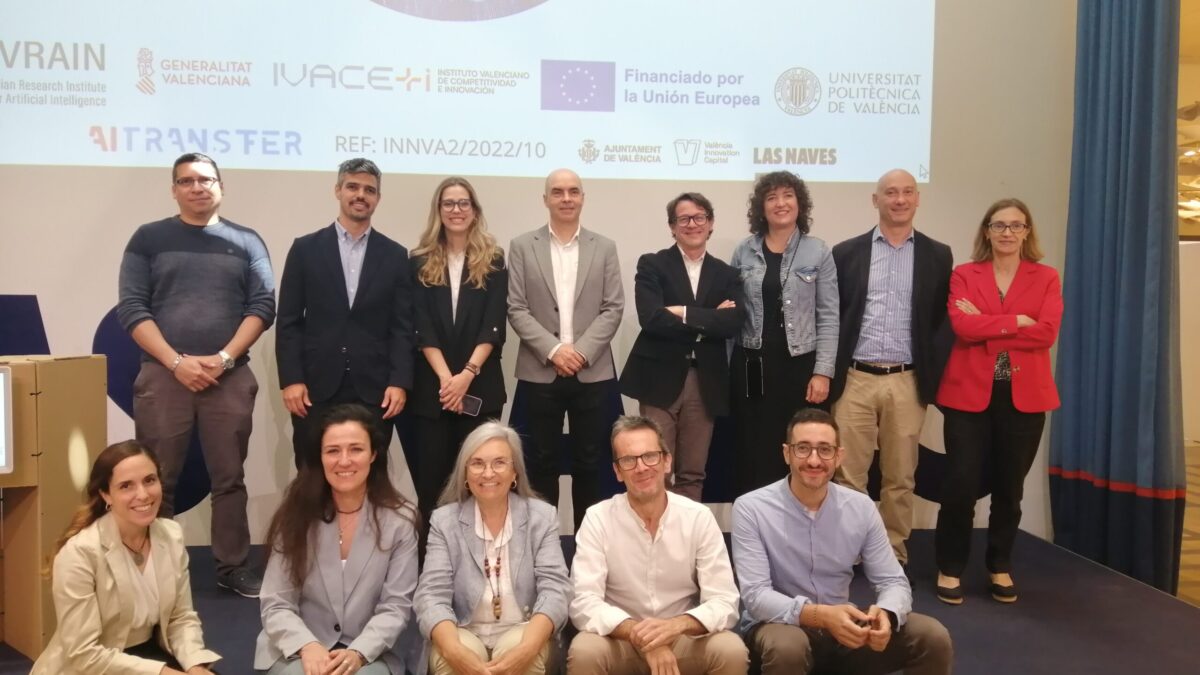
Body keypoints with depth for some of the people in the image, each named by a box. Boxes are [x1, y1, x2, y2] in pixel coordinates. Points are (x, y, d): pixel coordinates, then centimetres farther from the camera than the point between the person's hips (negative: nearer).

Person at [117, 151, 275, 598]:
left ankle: (233, 567, 15)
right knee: (157, 481, 3)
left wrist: (223, 359, -11)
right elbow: (131, 308, 0)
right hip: (163, 375, 0)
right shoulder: (149, 239, 8)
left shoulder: (246, 242, 9)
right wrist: (177, 362, -11)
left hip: (230, 377, 1)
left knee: (229, 477, 5)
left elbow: (262, 306, 2)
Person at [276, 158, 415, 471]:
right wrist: (291, 379, -5)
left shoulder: (395, 255, 8)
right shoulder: (305, 248, 6)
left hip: (374, 389, 0)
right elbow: (288, 321, 3)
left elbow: (402, 326, 4)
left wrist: (399, 382, -6)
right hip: (316, 387, 0)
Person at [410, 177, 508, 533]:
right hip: (432, 385, 1)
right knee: (431, 474, 2)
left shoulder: (493, 261, 6)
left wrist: (467, 374, -14)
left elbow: (494, 326, -3)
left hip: (480, 384, 0)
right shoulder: (421, 263, 7)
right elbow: (422, 328, -1)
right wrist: (445, 377, -13)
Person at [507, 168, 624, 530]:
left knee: (588, 462, 7)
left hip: (592, 373, 1)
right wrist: (553, 350, -13)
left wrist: (581, 351, -11)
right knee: (542, 461, 6)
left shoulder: (604, 248, 7)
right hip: (540, 372, -1)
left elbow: (613, 308, 1)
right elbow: (516, 310, -1)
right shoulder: (522, 246, 4)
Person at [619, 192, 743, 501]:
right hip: (660, 380, -3)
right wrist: (708, 319, -10)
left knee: (692, 475, 9)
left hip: (705, 384, 3)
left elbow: (732, 324, -5)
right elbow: (651, 318, -14)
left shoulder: (726, 274, 12)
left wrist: (684, 313, -13)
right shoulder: (652, 264, 2)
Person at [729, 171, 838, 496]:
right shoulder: (744, 251, 6)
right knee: (752, 454, 5)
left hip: (799, 365, -1)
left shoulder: (818, 252, 1)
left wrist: (823, 372, -7)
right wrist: (727, 366, 3)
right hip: (751, 366, 1)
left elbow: (828, 317, 0)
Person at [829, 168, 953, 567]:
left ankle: (893, 556, 21)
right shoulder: (847, 252, 5)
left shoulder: (937, 256, 7)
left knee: (900, 478, 9)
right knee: (848, 476, 3)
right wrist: (828, 374, -1)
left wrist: (933, 377, -1)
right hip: (855, 380, -1)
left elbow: (945, 320, 6)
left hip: (907, 383, 1)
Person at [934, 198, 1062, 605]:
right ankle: (950, 567, 11)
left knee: (1009, 487, 10)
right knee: (960, 484, -4)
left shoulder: (1046, 278, 6)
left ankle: (1000, 566, 26)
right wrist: (1016, 321, -14)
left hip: (1024, 396, 2)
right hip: (970, 393, -1)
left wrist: (986, 326, -13)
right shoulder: (963, 275, 4)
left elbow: (1047, 332, -11)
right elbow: (962, 327, -13)